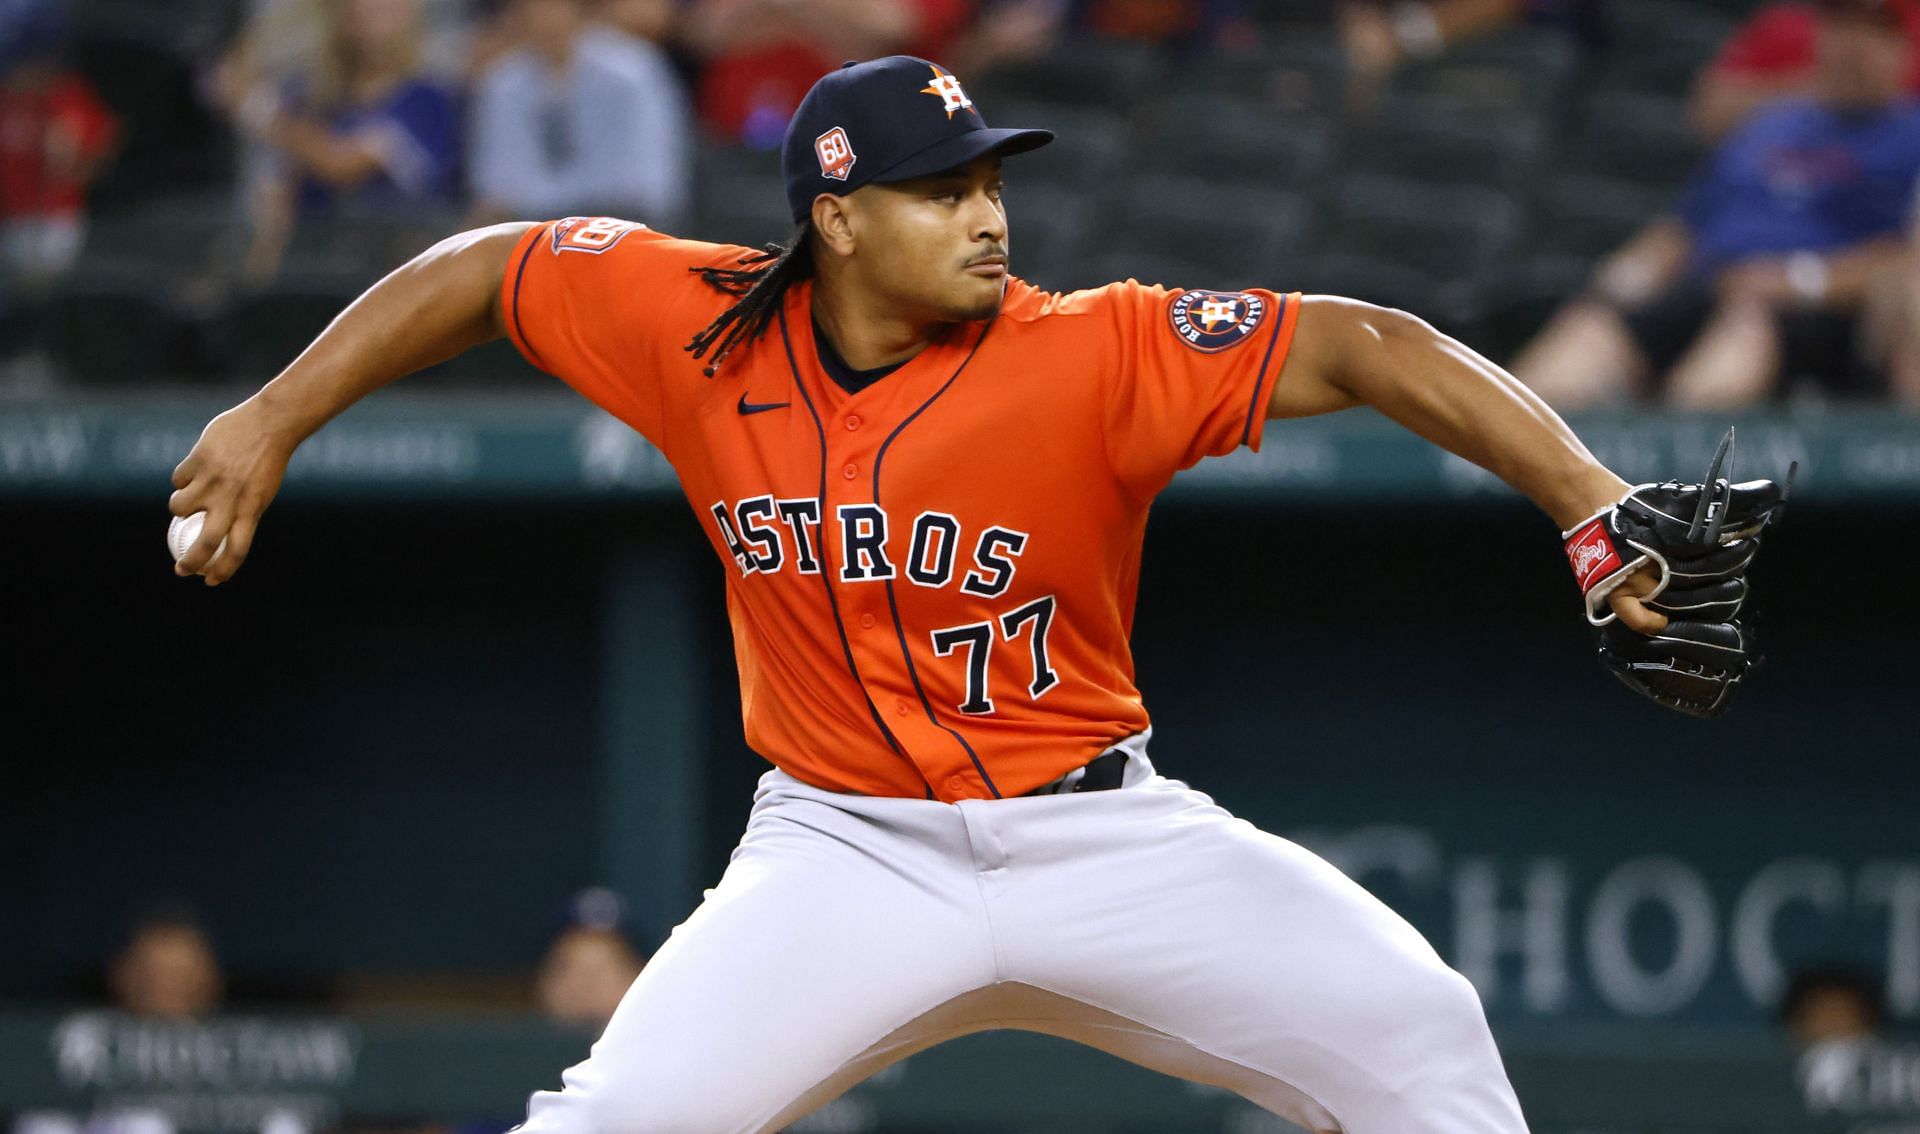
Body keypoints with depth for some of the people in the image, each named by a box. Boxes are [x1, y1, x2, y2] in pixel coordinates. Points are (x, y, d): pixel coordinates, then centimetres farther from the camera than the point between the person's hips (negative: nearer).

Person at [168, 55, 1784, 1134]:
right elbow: (487, 271, 6)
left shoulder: (1094, 356, -18)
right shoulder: (698, 330, -9)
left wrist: (1605, 523, -35)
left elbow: (1372, 350, -25)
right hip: (849, 851, 0)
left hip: (1097, 833, 0)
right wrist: (272, 421, 2)